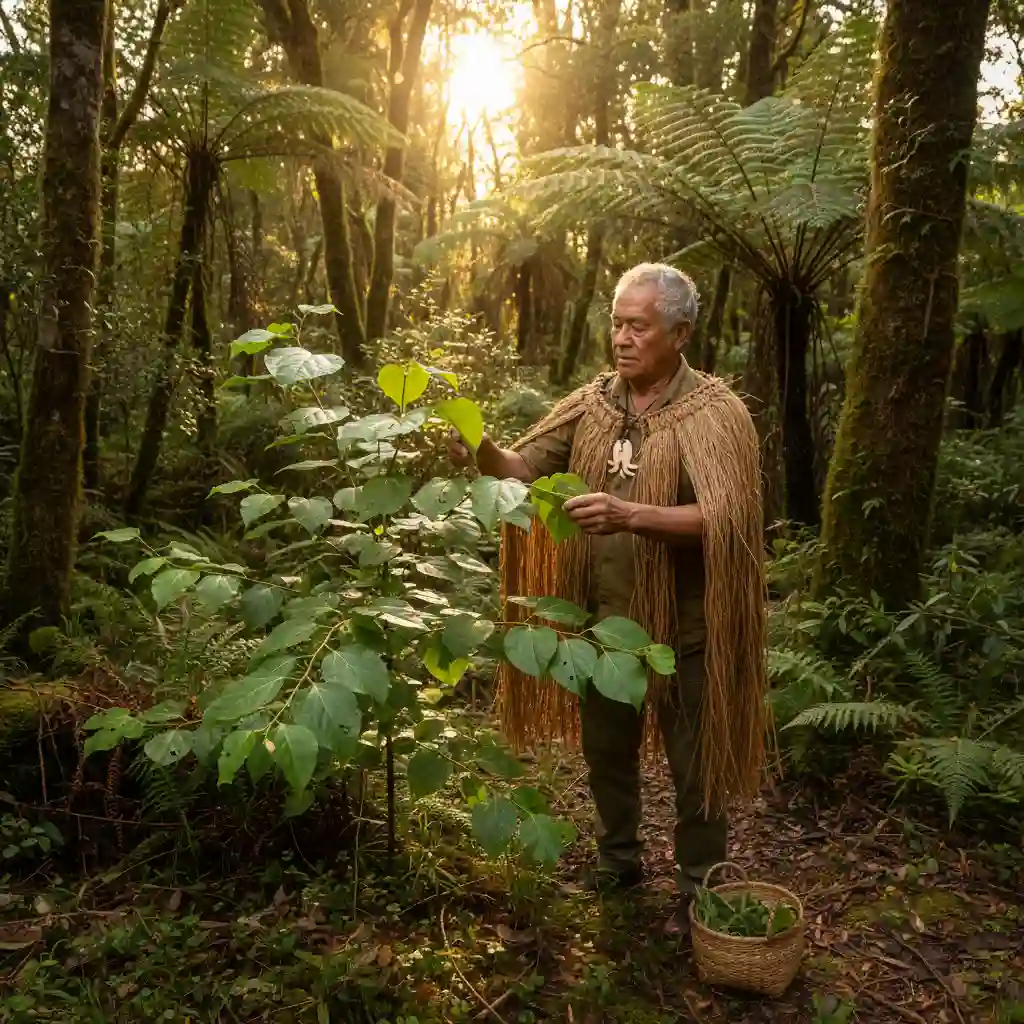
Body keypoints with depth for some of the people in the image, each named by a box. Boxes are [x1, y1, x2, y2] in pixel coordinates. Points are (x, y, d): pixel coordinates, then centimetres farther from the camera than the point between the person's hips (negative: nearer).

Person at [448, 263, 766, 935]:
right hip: (603, 619, 5)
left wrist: (632, 515, -38)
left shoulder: (715, 412, -14)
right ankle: (620, 858, 44)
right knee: (605, 747, 21)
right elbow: (526, 467, 1)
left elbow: (725, 518, -25)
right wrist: (483, 452, -21)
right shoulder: (593, 402, 2)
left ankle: (700, 889, 32)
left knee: (693, 764, 11)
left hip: (682, 626, -5)